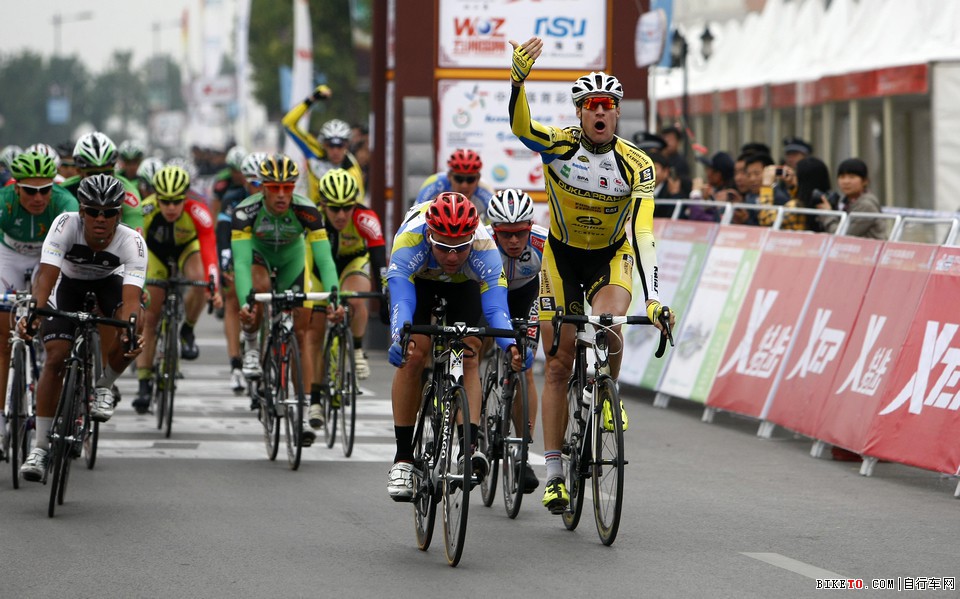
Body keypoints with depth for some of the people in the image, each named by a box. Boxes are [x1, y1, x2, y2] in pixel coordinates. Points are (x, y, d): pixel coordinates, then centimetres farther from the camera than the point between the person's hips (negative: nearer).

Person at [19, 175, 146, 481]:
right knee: (56, 357, -16)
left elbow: (131, 297, -43)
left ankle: (103, 386, 1)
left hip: (109, 282, 0)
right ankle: (40, 446, -8)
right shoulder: (66, 225, -34)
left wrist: (132, 333, -62)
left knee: (130, 332, -30)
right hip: (69, 283, 0)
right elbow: (46, 275, -42)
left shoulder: (132, 242, -33)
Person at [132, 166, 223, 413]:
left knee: (199, 281, -33)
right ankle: (144, 383, 3)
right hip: (156, 251, 1)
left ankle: (187, 331, -5)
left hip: (187, 247, -1)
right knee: (150, 316, -4)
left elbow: (209, 251, -44)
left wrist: (214, 288, -57)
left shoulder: (197, 213, -37)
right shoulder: (145, 210, -36)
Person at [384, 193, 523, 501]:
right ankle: (403, 458, -10)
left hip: (463, 283, 1)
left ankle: (468, 446, -25)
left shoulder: (484, 246, -39)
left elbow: (495, 305, -44)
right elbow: (400, 300, -49)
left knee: (468, 358, -19)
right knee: (413, 355, -17)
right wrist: (399, 339, -68)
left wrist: (511, 345, -63)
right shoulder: (410, 239, -42)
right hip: (416, 279, -1)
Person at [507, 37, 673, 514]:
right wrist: (517, 80, -57)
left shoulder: (637, 166, -20)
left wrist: (653, 298, -37)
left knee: (609, 323, -32)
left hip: (611, 258, 0)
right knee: (558, 366, -2)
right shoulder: (560, 146, -18)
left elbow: (642, 234, -26)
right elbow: (520, 126, -38)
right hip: (562, 257, 0)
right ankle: (554, 472, 5)